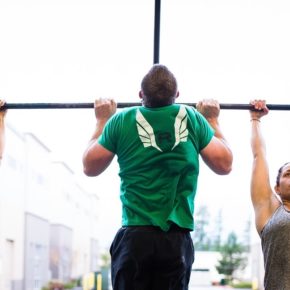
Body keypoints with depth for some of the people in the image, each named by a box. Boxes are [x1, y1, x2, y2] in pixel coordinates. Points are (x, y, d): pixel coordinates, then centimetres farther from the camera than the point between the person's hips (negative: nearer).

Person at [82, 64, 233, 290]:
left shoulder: (121, 121, 0)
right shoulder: (193, 120, 2)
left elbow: (90, 167, 13)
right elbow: (224, 165, 11)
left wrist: (102, 120, 24)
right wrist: (213, 120, 23)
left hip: (134, 237, -1)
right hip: (177, 239, 1)